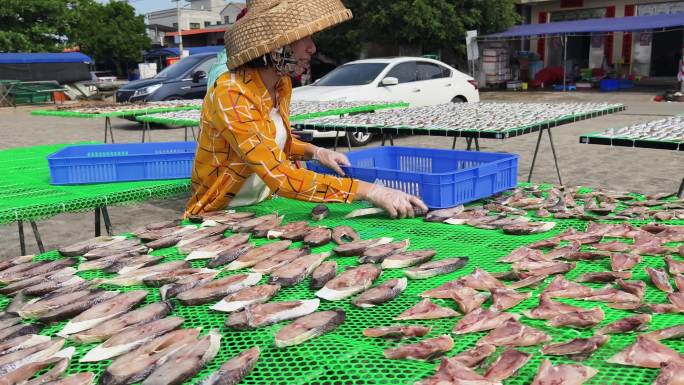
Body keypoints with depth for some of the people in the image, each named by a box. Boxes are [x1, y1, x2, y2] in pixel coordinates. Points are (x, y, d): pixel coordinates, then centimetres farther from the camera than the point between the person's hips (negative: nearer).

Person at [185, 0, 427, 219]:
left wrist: (315, 152, -1)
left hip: (264, 208, 7)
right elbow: (280, 177, -34)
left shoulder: (282, 84, -2)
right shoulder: (230, 95, -25)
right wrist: (368, 190, -36)